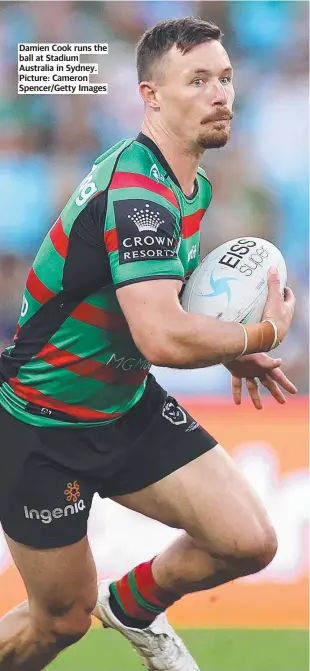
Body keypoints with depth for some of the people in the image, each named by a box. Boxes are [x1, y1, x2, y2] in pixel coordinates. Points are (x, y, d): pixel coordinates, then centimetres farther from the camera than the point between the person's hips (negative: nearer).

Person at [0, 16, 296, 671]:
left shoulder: (194, 186, 4)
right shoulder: (137, 193, -28)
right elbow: (164, 338, -39)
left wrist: (228, 351, 9)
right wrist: (264, 332, -23)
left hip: (129, 406, 8)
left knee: (249, 541, -6)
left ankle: (132, 606, 23)